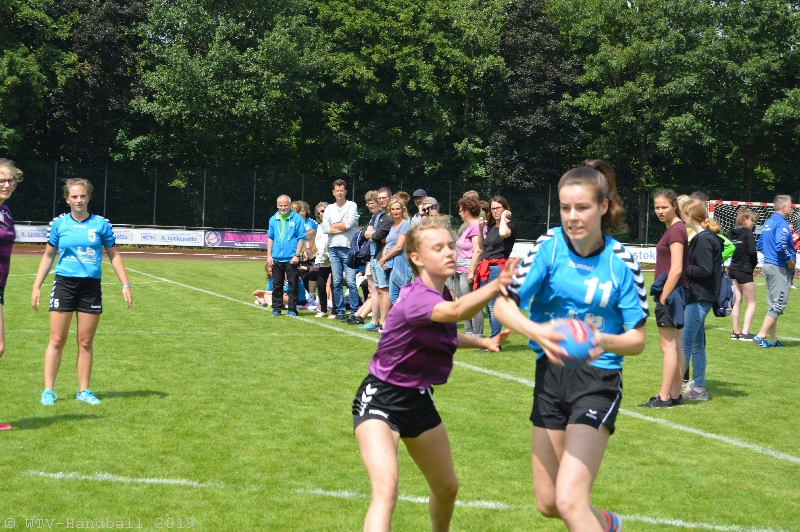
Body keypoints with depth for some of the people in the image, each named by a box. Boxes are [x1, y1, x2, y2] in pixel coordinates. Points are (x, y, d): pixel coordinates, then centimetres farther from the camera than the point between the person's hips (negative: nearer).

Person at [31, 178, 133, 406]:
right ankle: (48, 390, 6)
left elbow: (114, 255, 8)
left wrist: (125, 285, 2)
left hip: (91, 286, 1)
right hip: (64, 284, -1)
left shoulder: (100, 224, 1)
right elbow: (48, 256, 9)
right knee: (57, 340, -2)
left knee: (86, 342, 5)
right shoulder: (58, 223, 1)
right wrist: (37, 287, 4)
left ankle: (83, 390, 15)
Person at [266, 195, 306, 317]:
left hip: (292, 259, -3)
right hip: (276, 259, 3)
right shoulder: (273, 219, 7)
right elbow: (270, 238, 11)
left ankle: (292, 309, 8)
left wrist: (297, 255, -11)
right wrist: (269, 255, 4)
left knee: (293, 285, 1)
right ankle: (276, 308, 18)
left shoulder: (297, 219, -4)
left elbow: (302, 238, -5)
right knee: (277, 285, 9)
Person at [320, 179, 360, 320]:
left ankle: (354, 312, -7)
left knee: (350, 282, -8)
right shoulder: (329, 208, 13)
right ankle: (339, 312, 12)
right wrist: (342, 228, -7)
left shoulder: (352, 206, 1)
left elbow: (349, 223, -13)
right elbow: (324, 228, 2)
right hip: (333, 248, 5)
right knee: (336, 282, 7)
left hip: (348, 248, -5)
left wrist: (333, 226, -1)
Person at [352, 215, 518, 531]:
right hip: (380, 399, -9)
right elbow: (456, 311, -51)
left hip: (418, 400, 9)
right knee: (386, 489, -28)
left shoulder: (442, 295, -1)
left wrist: (484, 342, 8)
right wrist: (496, 286, -68)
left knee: (447, 488, 22)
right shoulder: (415, 297, -28)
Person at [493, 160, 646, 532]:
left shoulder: (621, 262, -10)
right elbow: (503, 304, -13)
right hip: (551, 375, 3)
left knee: (570, 501, -18)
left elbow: (637, 339, -6)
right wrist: (536, 332, -33)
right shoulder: (549, 246, -8)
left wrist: (604, 341, -28)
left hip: (597, 380, -3)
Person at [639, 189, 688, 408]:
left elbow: (676, 269, -21)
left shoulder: (675, 230, -15)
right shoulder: (674, 228, 14)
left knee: (668, 346, -5)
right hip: (673, 293, 10)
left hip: (671, 292, -10)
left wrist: (663, 297, -19)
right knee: (676, 345, 12)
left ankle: (664, 397, -1)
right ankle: (675, 394, 18)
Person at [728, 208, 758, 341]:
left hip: (733, 269, 6)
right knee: (751, 303, 3)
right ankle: (745, 333, -7)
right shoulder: (748, 233, -13)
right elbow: (752, 251, -20)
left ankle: (736, 332, 14)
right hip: (745, 271, -6)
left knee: (736, 301, 13)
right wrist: (754, 264, -3)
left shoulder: (731, 232, 5)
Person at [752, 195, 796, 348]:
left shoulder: (768, 222, 13)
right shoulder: (781, 224, -16)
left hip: (768, 265, 10)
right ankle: (761, 336, -10)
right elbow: (781, 246, -27)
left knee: (773, 304, 13)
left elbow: (759, 245, 19)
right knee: (778, 304, -6)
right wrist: (791, 262, -14)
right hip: (779, 268, -10)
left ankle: (772, 340, 16)